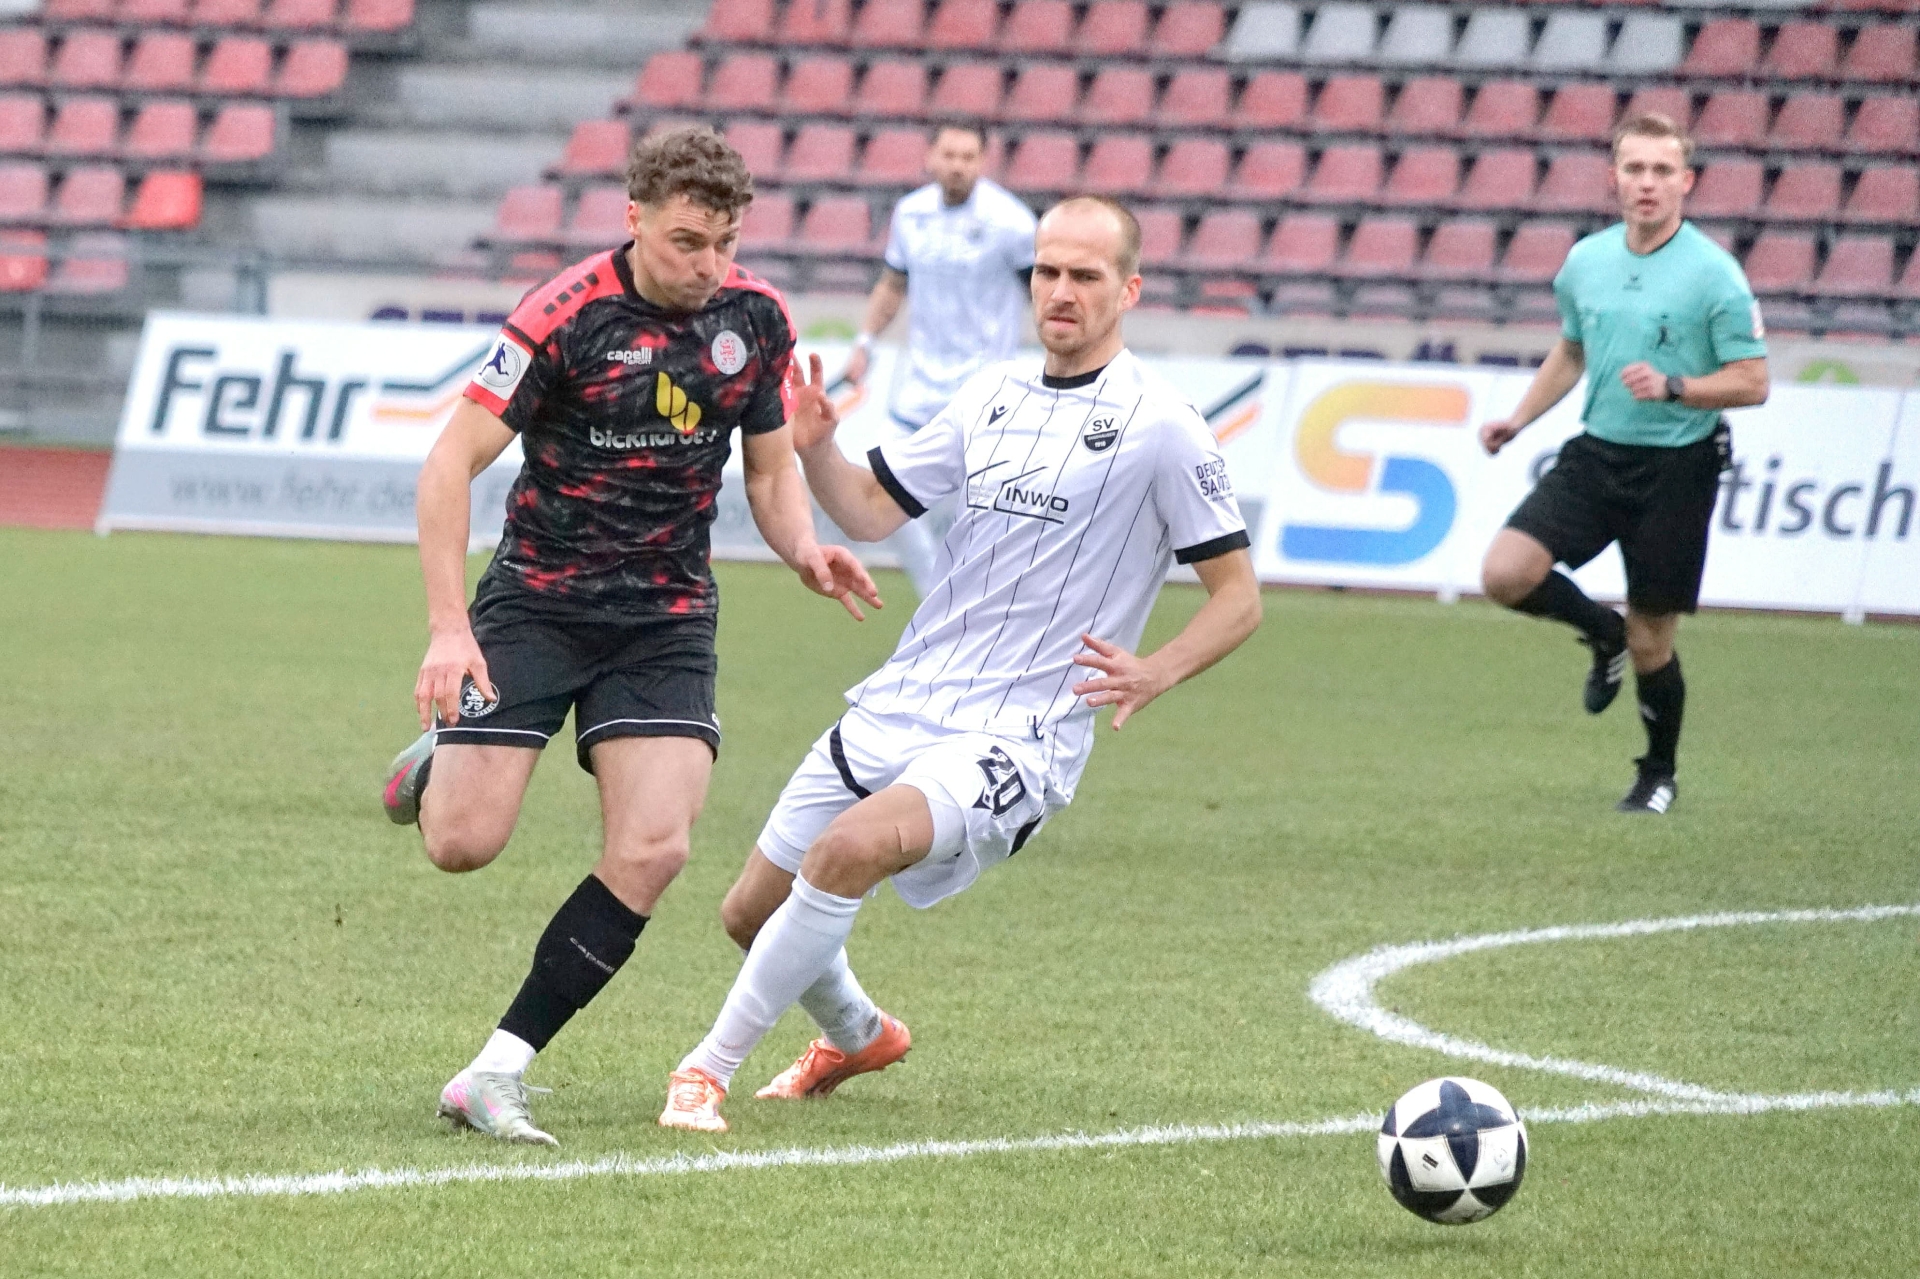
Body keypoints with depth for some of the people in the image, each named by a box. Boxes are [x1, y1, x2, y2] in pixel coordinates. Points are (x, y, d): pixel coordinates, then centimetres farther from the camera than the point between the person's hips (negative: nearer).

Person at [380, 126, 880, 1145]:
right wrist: (448, 629, -22)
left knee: (653, 848, -15)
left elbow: (771, 470, 14)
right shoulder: (567, 315, -15)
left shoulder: (755, 318, 0)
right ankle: (442, 756, 27)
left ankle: (494, 1074, -8)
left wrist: (805, 549, -9)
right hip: (537, 602, -3)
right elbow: (451, 462, -14)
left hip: (667, 617, 3)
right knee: (463, 843, -12)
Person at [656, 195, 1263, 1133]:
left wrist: (1154, 674, -23)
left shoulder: (1158, 428, -8)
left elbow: (1238, 598, -6)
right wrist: (813, 448, -1)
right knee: (752, 911, 12)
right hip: (900, 705, 7)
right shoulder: (994, 395, 11)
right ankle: (857, 1036, 44)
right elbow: (872, 509, 19)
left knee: (853, 846, -33)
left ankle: (710, 1068, -21)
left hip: (1020, 735, -7)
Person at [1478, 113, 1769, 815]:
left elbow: (1751, 383, -12)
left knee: (1650, 644, 1)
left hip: (1677, 467, -5)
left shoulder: (1713, 274, -12)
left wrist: (1671, 386, -25)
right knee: (1505, 573, -14)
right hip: (1596, 454, 5)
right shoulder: (1586, 261, 4)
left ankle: (1658, 775, 27)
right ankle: (1604, 632, 16)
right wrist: (1520, 417, 14)